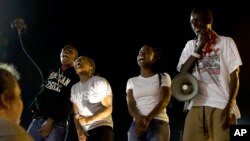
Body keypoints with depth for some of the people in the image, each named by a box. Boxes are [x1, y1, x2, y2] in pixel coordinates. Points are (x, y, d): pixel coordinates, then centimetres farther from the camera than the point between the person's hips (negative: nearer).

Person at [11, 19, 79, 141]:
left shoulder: (76, 78, 4)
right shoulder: (51, 69, 17)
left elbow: (68, 103, -6)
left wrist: (50, 120, -13)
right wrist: (23, 30, 7)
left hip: (57, 124, -4)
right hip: (37, 120, 5)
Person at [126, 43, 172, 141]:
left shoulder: (163, 77, 11)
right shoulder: (132, 81, 20)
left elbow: (164, 101, -3)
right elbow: (130, 104, 5)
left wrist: (148, 118, -20)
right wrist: (139, 118, -19)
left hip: (159, 122, -3)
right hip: (137, 123, 3)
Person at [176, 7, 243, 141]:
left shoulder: (226, 42, 6)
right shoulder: (190, 45, 18)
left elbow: (234, 76, 1)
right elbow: (182, 72, 5)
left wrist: (229, 106, -11)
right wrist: (199, 47, -1)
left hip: (221, 106, -3)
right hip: (197, 106, 3)